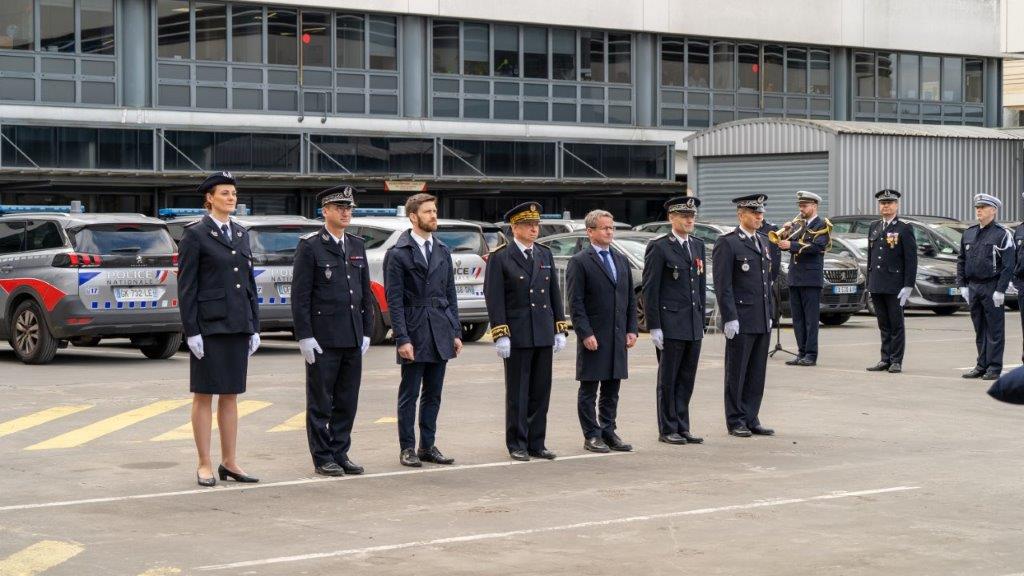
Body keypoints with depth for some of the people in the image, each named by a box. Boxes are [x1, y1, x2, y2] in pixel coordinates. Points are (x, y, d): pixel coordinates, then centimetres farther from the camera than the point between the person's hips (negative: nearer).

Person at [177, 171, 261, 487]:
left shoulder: (241, 234, 13)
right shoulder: (195, 234, -6)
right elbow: (186, 286, -9)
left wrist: (254, 327, 10)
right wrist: (191, 331, -14)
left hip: (238, 325, 6)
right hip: (209, 325, -6)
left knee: (230, 395, 10)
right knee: (204, 395, 1)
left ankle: (229, 462, 15)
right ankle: (204, 465, 6)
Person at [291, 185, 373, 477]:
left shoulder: (357, 245, 13)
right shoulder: (310, 246, -6)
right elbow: (300, 295, -9)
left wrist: (366, 332, 10)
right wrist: (304, 336, -13)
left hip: (353, 338, 6)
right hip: (323, 339, -6)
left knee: (347, 401, 9)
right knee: (320, 401, 2)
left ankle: (340, 454, 18)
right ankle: (322, 458, 8)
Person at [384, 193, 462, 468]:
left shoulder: (443, 251, 12)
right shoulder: (398, 254, -6)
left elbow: (450, 294, 15)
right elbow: (394, 300, -9)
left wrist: (456, 332, 9)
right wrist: (402, 338, -15)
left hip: (440, 334, 5)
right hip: (414, 333, -5)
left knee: (433, 394, 10)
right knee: (410, 394, 1)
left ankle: (427, 446, 17)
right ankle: (407, 448, 8)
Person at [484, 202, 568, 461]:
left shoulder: (545, 255, 12)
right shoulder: (500, 258, -5)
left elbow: (555, 294, 14)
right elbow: (494, 299, -9)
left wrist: (560, 330, 8)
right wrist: (500, 335, -15)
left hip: (544, 335, 5)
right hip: (517, 336, -5)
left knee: (541, 392, 7)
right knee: (517, 393, 2)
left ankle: (536, 443, 14)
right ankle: (517, 445, 8)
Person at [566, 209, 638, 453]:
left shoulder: (621, 260, 14)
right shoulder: (579, 262, -6)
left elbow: (631, 298, 16)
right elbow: (576, 303, -11)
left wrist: (632, 330, 7)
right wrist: (586, 333, -16)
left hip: (618, 337, 6)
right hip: (594, 337, -6)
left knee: (612, 388, 11)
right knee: (589, 389, 2)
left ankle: (608, 432, 18)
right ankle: (592, 436, 7)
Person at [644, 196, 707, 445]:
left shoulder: (698, 246, 13)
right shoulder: (659, 247, -8)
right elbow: (650, 290, -9)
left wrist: (701, 320, 14)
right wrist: (654, 327, -13)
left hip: (693, 326, 6)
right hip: (670, 324, -6)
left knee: (686, 379, 9)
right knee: (668, 379, 2)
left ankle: (682, 427, 16)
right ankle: (667, 430, 9)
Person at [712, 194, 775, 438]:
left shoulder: (763, 242, 16)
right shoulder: (727, 243, -8)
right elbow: (723, 284, -12)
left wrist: (769, 314, 16)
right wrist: (729, 318, -17)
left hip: (762, 321, 7)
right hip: (741, 321, -7)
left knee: (757, 373, 9)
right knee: (737, 372, 2)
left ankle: (751, 419, 16)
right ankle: (735, 421, 8)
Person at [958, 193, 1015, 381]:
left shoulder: (1003, 234, -6)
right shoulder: (968, 233, 13)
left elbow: (1008, 265, -10)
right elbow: (961, 261, 16)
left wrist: (1000, 290, -15)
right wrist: (962, 285, 7)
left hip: (992, 288, -6)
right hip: (973, 287, 6)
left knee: (995, 330, -2)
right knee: (979, 330, 10)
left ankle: (994, 368, 1)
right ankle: (982, 366, 15)